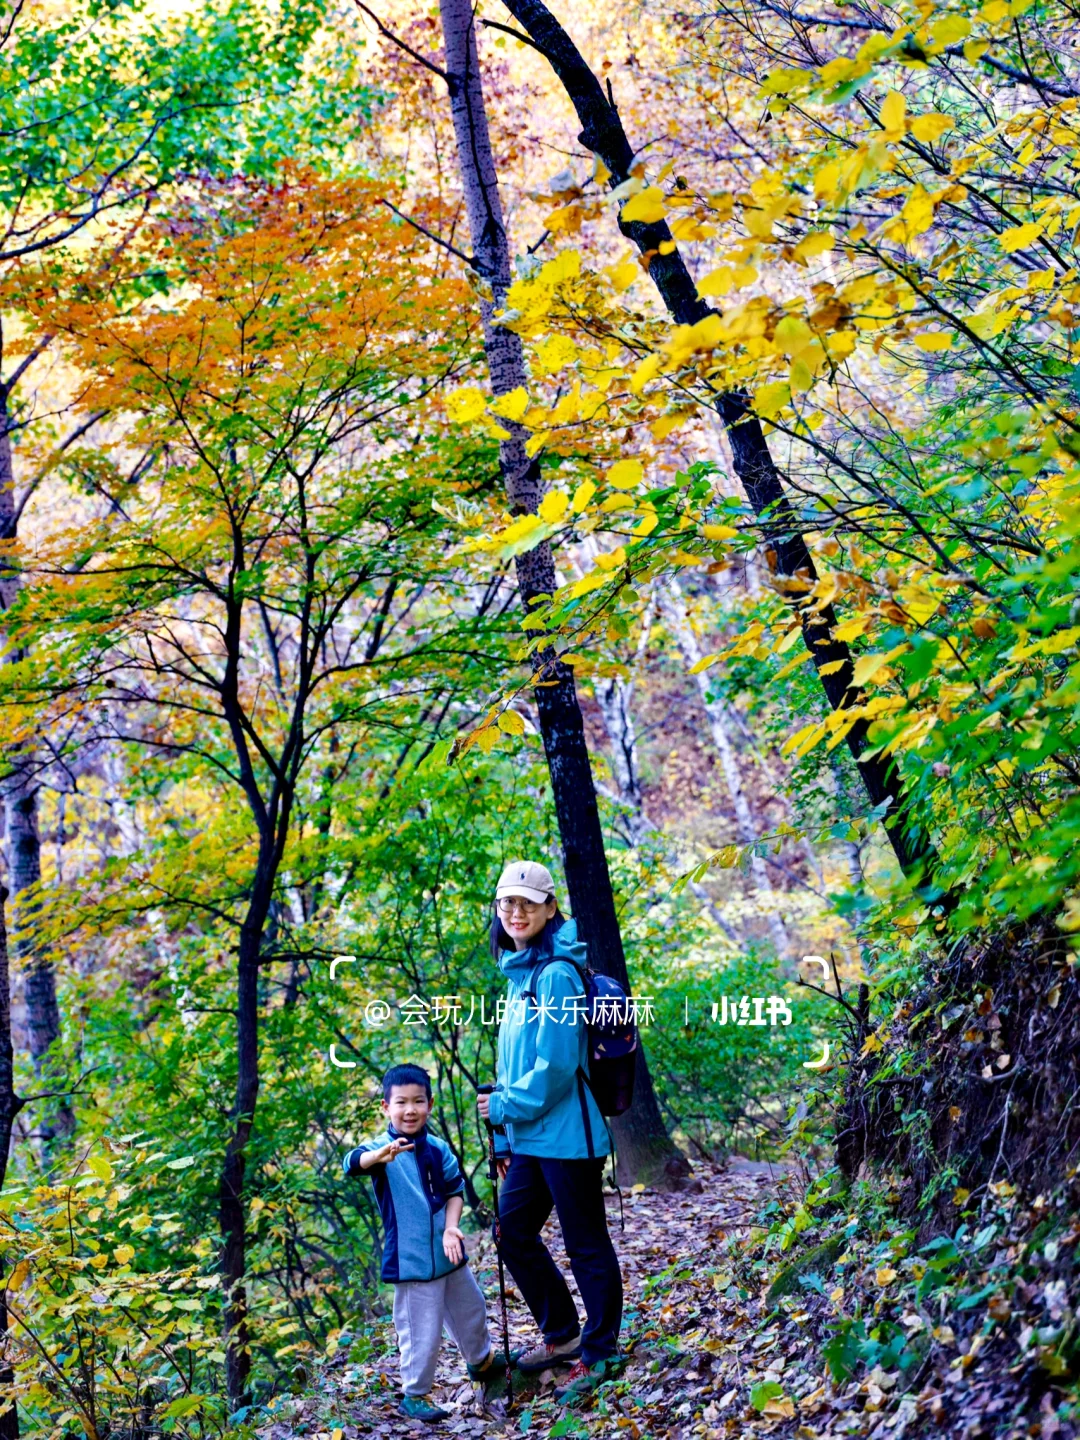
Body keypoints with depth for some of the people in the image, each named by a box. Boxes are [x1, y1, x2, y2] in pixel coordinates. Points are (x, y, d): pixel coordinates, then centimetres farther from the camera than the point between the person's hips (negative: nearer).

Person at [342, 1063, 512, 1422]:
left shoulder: (438, 1148, -2)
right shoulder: (381, 1148, -16)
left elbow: (455, 1189, 5)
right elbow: (353, 1162, -37)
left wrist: (451, 1227, -13)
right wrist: (381, 1155, -59)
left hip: (448, 1253, 6)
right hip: (412, 1259, -5)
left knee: (471, 1310, 23)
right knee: (422, 1333, -1)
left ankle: (482, 1361, 49)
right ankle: (413, 1395, 21)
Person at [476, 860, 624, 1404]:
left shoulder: (555, 975, -16)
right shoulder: (519, 974, 11)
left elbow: (556, 1064, -20)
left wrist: (505, 1106, -9)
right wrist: (505, 1138, 18)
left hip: (564, 1135, -10)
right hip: (528, 1138, 10)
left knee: (585, 1245, 4)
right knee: (514, 1233, 17)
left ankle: (598, 1353, 20)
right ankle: (561, 1334, 34)